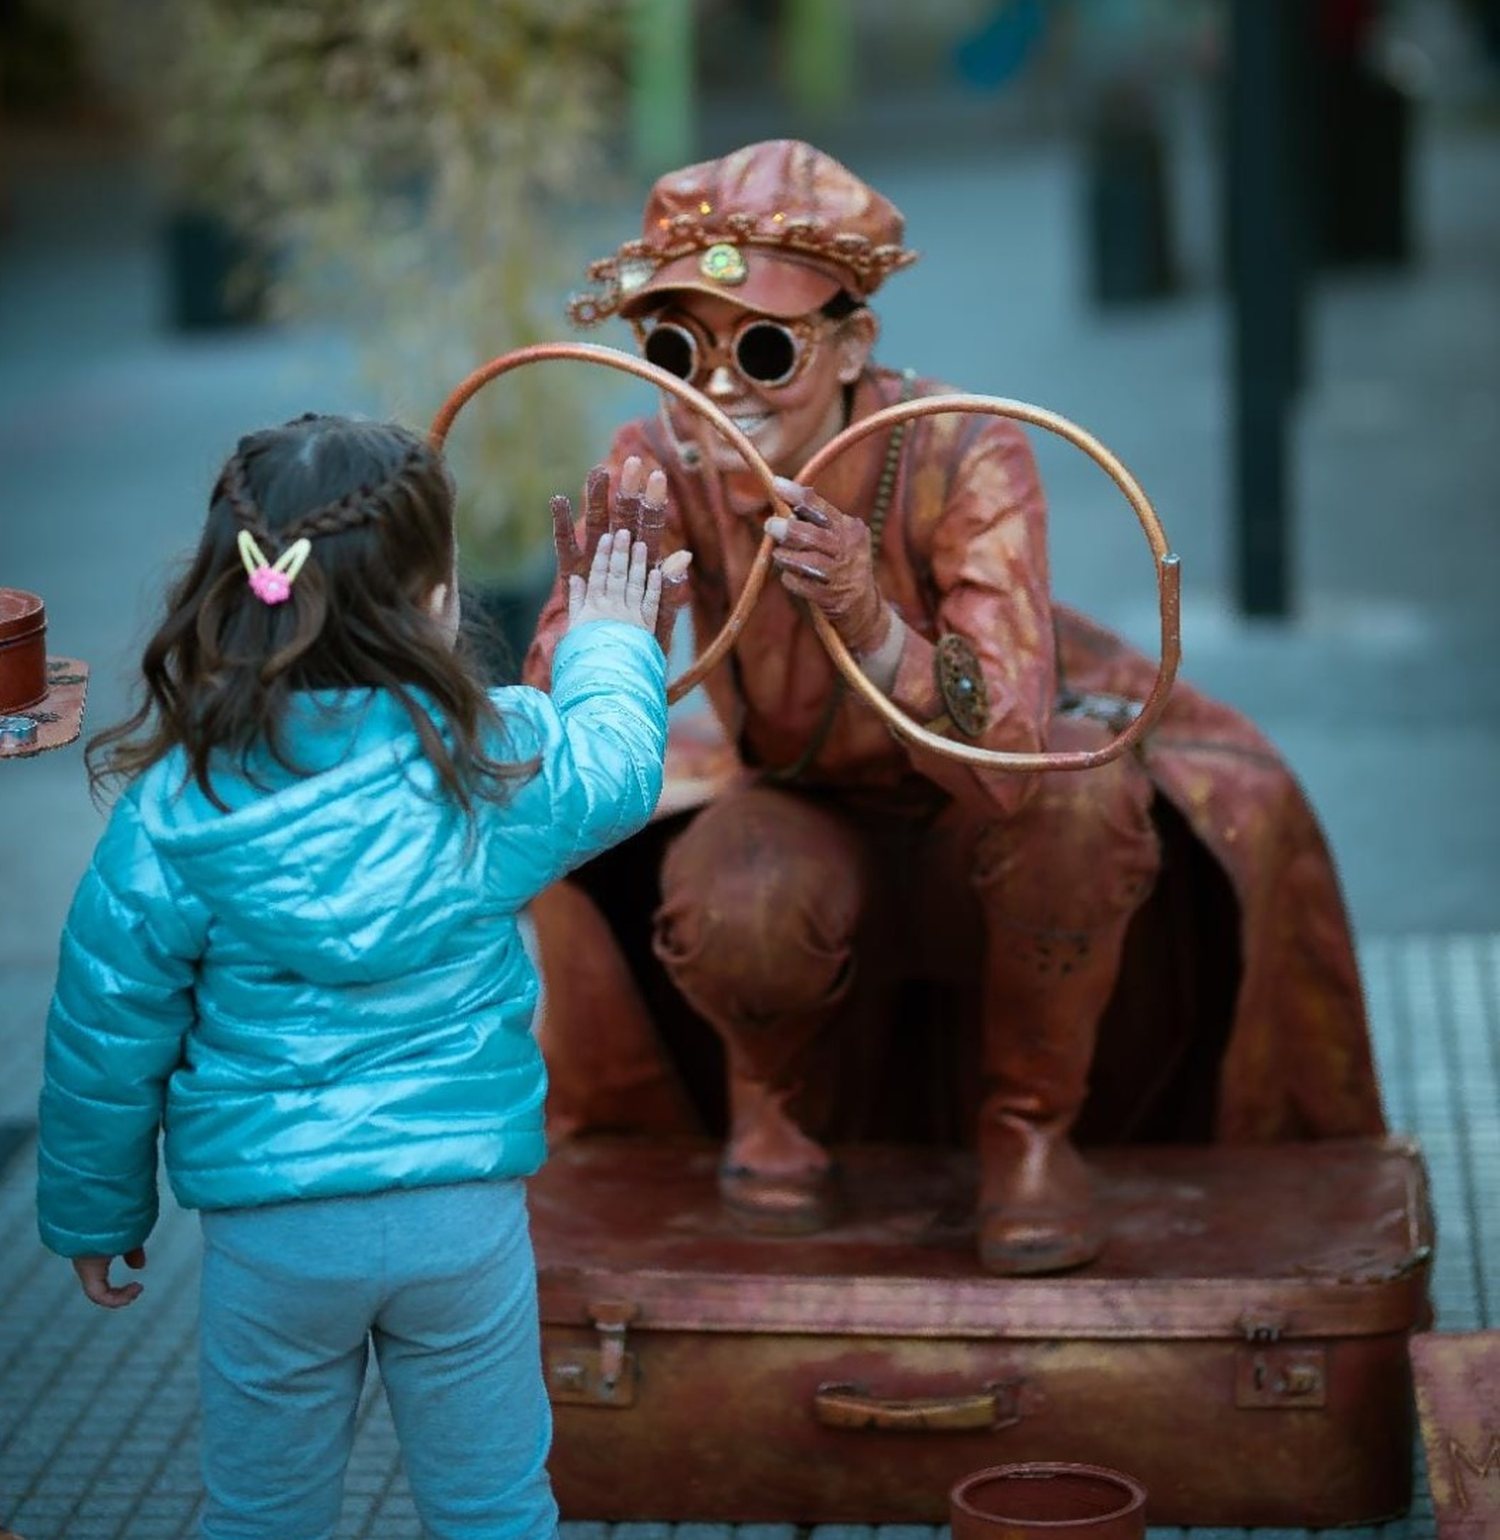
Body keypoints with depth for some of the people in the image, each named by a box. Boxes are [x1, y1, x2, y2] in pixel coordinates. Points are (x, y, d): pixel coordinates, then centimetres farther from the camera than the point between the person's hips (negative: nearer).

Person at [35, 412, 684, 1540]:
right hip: (467, 1213, 1)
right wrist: (611, 648, 35)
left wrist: (96, 1212, 12)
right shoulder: (503, 760, -10)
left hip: (272, 1227, 0)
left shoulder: (180, 804, -13)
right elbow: (620, 770, 14)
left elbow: (108, 1035, -4)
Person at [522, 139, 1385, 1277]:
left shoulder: (965, 461, -29)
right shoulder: (659, 470, -19)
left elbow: (1010, 753, -38)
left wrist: (871, 624, -56)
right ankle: (770, 1099, 4)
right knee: (738, 912, -33)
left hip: (987, 839, -1)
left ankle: (1029, 1125, -10)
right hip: (812, 818, 1)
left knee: (1073, 798, -36)